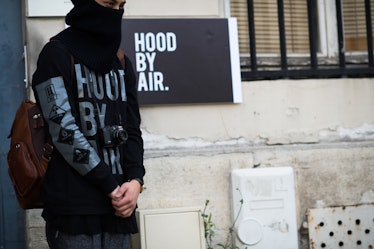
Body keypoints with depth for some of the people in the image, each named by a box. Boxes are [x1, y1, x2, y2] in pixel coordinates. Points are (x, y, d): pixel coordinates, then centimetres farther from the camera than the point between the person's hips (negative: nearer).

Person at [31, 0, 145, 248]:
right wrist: (111, 186, -11)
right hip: (74, 206, -5)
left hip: (118, 206, 6)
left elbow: (132, 130, 13)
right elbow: (63, 129, -10)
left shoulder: (122, 63, 17)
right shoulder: (57, 54, -2)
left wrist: (135, 180, -5)